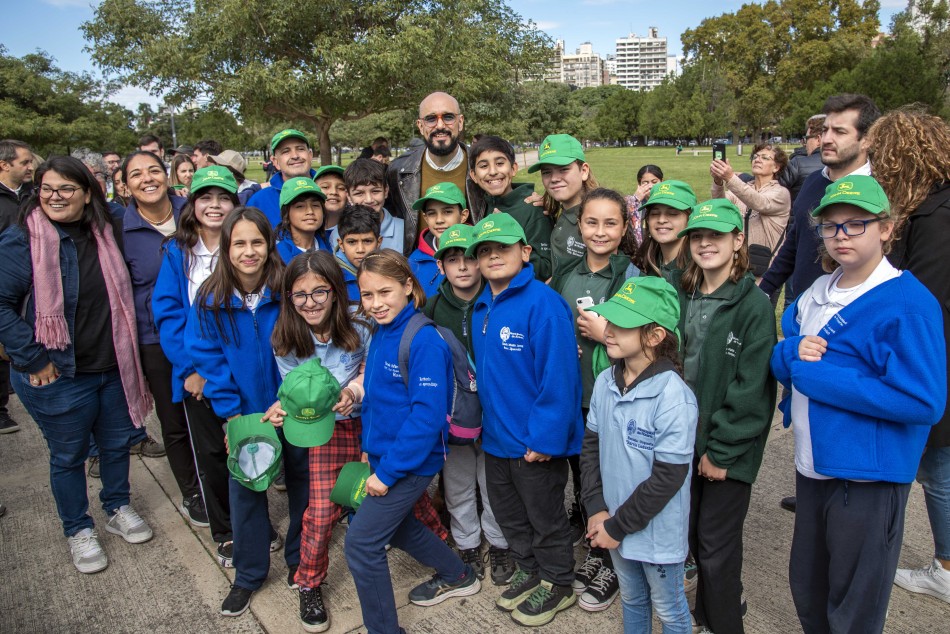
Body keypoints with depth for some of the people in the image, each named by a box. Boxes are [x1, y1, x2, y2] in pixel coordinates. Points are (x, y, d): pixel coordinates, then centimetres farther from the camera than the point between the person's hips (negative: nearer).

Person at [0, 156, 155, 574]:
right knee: (68, 455, 12)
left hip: (112, 368, 5)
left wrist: (128, 357, 9)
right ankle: (78, 530, 31)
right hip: (59, 377, -4)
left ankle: (118, 509, 40)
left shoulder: (104, 236, 3)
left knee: (117, 443, 18)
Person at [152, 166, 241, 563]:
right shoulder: (177, 252, 1)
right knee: (210, 453, 11)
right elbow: (167, 311, -3)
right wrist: (190, 367, -12)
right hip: (197, 375, 1)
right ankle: (224, 533, 28)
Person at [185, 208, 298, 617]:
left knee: (300, 480, 14)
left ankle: (299, 559, 38)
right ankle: (249, 574, 32)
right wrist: (230, 411, -11)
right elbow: (208, 357, -7)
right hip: (245, 412, 1)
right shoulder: (210, 300, -13)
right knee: (244, 488, 11)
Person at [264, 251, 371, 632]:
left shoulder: (358, 329, -15)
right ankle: (309, 585, 22)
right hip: (327, 431, 0)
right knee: (321, 512, -5)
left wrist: (354, 391, -26)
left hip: (370, 422, 0)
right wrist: (283, 409, -23)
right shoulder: (286, 341, -9)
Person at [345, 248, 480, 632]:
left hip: (411, 461, -9)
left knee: (361, 544, -4)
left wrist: (388, 471, -22)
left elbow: (427, 415, -26)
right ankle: (458, 576, 47)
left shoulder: (425, 342, -23)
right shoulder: (381, 333, 3)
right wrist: (368, 445, 10)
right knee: (396, 525, 26)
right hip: (384, 455, 9)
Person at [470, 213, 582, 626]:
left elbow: (558, 375, -24)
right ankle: (529, 570, 46)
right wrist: (488, 420, 9)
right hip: (495, 436, 8)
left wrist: (545, 437, -24)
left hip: (535, 442, -8)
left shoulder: (543, 303, -21)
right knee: (507, 512, 24)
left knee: (545, 517, 13)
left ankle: (558, 584, 36)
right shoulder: (481, 308, 4)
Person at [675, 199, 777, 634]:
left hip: (729, 450, -5)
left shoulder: (754, 306, -13)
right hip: (686, 439, 6)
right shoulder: (683, 298, 6)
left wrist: (721, 451, -14)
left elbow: (751, 389, -15)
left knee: (717, 548, 4)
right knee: (694, 536, 16)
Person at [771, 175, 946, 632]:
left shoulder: (908, 304, -17)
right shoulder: (817, 292, 6)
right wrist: (793, 352, -14)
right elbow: (780, 361, 10)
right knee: (806, 589, 24)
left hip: (868, 478, -7)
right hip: (812, 468, 7)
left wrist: (819, 374, -23)